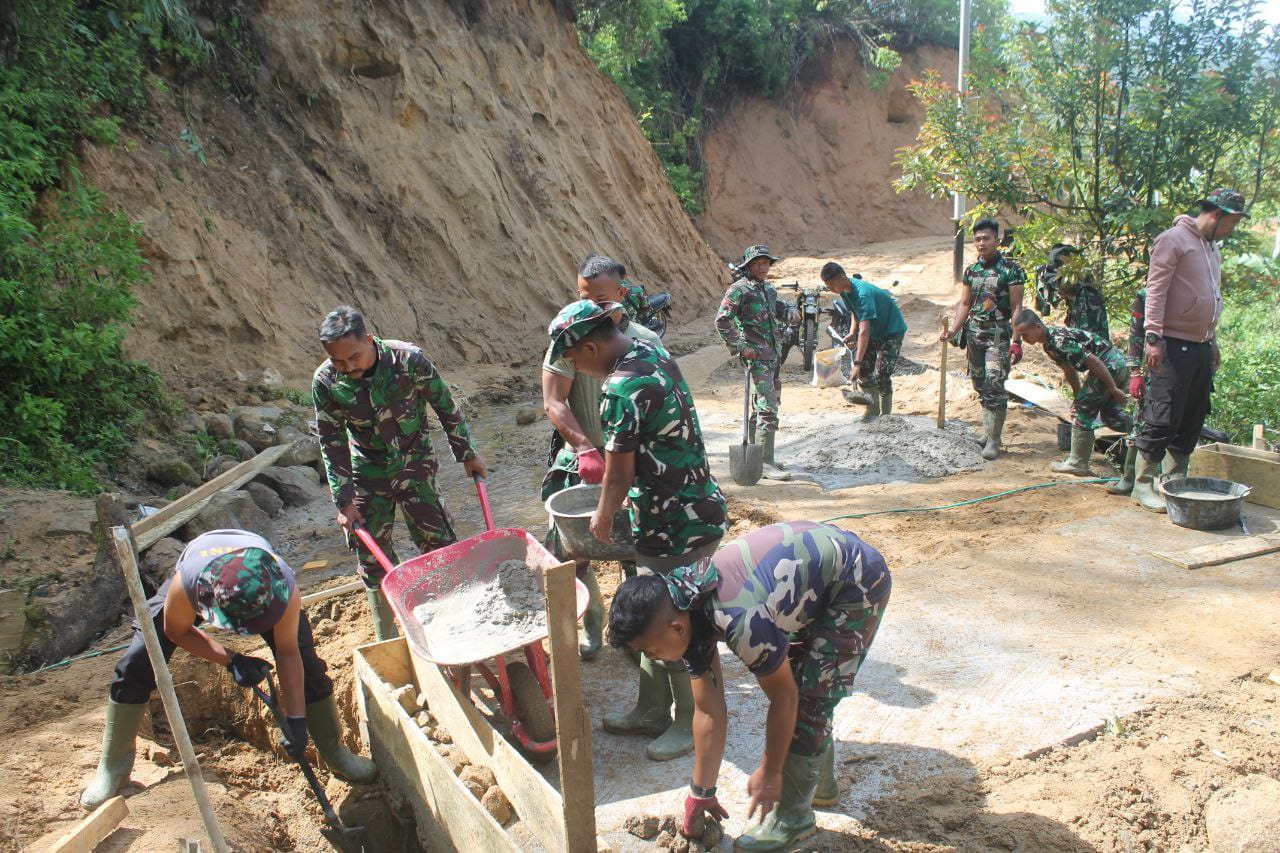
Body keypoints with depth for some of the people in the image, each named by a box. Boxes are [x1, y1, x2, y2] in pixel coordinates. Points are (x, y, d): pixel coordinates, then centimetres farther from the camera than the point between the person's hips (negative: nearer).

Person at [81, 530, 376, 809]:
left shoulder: (284, 587, -42)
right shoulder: (186, 583, -44)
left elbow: (288, 652, -27)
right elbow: (176, 630, -19)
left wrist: (297, 720, -26)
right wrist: (230, 660, -29)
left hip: (260, 594, 0)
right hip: (201, 584, 0)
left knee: (307, 665, -12)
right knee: (136, 665, -13)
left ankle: (334, 752, 11)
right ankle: (114, 765, 10)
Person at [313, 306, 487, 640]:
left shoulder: (408, 359, -24)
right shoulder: (325, 382, -18)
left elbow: (446, 407, -9)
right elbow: (332, 443, -7)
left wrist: (467, 454, 0)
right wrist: (344, 501, -9)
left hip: (415, 462, -2)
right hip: (367, 470, 2)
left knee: (439, 544, -2)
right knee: (373, 557, 5)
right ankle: (388, 642, 21)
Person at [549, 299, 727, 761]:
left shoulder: (623, 388, -24)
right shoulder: (652, 351, 6)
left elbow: (620, 472, -16)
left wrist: (603, 516, 1)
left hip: (677, 524, -10)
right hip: (691, 509, 10)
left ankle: (693, 723, 25)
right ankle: (651, 712, 35)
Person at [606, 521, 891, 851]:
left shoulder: (739, 623, -36)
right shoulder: (682, 611, -9)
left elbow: (784, 697, -19)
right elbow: (710, 713, 0)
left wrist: (769, 774, -5)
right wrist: (701, 793, 6)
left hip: (859, 582, -8)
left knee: (807, 700, -7)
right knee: (797, 685, 16)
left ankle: (792, 818, 9)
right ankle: (820, 785, 37)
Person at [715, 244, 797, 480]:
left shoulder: (768, 287, 14)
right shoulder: (739, 290, -10)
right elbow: (721, 321, -13)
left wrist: (789, 314, 8)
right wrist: (740, 348, -17)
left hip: (774, 353, 9)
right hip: (757, 356, -9)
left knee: (762, 405, 15)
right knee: (767, 409, -13)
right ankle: (766, 464, -11)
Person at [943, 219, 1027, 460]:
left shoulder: (1010, 269, -6)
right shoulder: (971, 270, 11)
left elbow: (1016, 307, -8)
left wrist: (1016, 341, -14)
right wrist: (953, 331, -1)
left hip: (998, 334, -6)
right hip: (974, 332, 6)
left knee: (995, 385, -11)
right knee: (980, 385, 10)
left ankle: (994, 440, -7)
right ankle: (989, 430, 22)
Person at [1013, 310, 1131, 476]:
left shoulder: (1060, 341, -24)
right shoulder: (1049, 343, 8)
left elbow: (1094, 362, -24)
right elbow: (1069, 370, 18)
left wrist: (1114, 389, -19)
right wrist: (1079, 397, 22)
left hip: (1110, 365, -10)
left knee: (1082, 411, -4)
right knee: (1110, 416, 19)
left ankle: (1077, 464, 3)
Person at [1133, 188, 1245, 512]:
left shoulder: (1213, 248, 19)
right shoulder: (1174, 240, -8)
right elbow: (1155, 290, -14)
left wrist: (1213, 341, 24)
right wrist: (1154, 337, -21)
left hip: (1201, 346, 9)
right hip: (1174, 346, -9)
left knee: (1193, 419, 10)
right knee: (1163, 418, -8)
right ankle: (1143, 484, -1)